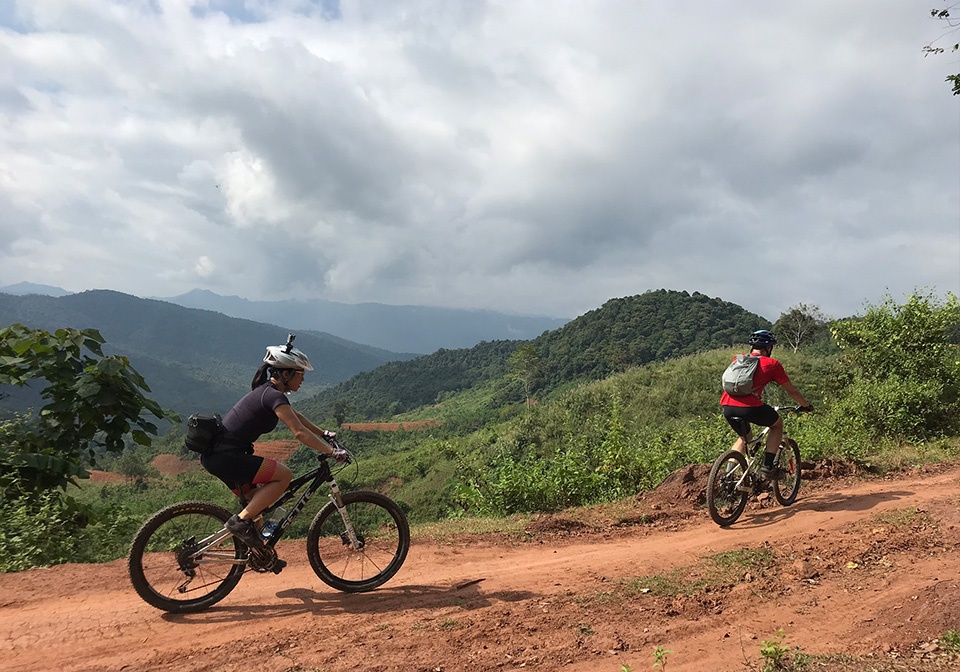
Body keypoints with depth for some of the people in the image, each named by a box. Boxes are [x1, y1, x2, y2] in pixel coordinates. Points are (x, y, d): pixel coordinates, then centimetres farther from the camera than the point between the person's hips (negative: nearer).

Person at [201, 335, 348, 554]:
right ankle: (241, 520, -9)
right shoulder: (275, 396, -16)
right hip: (224, 456, -10)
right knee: (284, 475, -13)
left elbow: (296, 417, 27)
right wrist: (332, 452, -21)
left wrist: (324, 433, 25)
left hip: (216, 454, 10)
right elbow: (300, 432, -23)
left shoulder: (266, 390, 15)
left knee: (258, 500, 19)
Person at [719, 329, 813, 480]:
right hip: (750, 407, -5)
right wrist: (806, 405, 35)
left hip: (727, 406, 5)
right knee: (778, 423, 24)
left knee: (744, 436, 31)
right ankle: (767, 467, 16)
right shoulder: (771, 363, 11)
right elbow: (791, 390, 18)